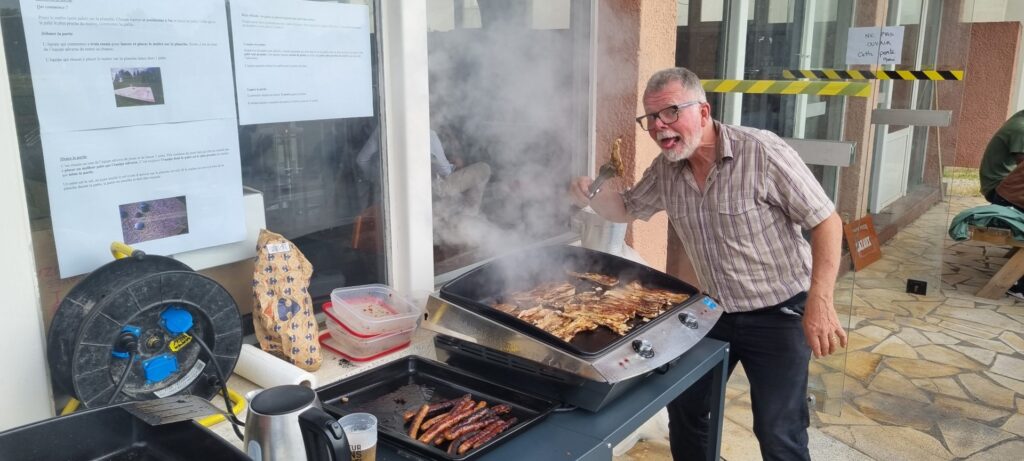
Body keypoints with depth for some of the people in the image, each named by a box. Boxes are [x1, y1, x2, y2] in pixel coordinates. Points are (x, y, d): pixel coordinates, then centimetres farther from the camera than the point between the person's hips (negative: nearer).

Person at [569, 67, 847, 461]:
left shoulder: (762, 153, -22)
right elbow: (628, 207, 13)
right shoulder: (665, 170, -4)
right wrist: (590, 195, -10)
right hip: (716, 311, 6)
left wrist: (819, 303, -26)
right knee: (683, 407, 16)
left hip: (779, 314, -5)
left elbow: (826, 221, -19)